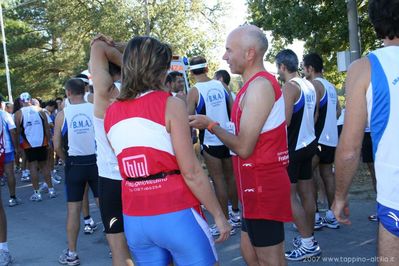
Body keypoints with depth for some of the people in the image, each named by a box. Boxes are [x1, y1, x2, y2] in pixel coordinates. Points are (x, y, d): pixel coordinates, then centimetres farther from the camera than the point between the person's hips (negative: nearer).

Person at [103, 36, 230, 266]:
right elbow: (192, 172, -14)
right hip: (175, 215, -6)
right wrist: (219, 215, -5)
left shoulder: (111, 113, 6)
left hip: (134, 219, 6)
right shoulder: (170, 104, -11)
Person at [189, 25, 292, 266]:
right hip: (259, 184, 10)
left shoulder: (259, 85, -18)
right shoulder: (259, 83, 14)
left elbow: (243, 147, -21)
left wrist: (210, 125, -10)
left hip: (262, 186, -10)